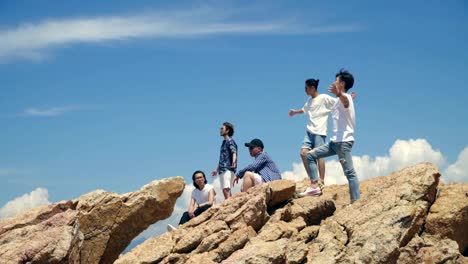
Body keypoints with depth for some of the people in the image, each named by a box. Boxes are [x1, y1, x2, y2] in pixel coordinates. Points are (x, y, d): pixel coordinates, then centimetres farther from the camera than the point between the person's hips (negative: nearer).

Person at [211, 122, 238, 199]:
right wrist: (216, 169, 37)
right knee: (225, 190, 7)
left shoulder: (230, 141, -4)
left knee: (226, 189, -20)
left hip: (228, 169, -10)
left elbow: (234, 152, -21)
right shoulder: (224, 142, 23)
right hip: (222, 170, 10)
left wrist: (234, 162, -41)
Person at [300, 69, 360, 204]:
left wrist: (337, 93, -59)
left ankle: (356, 201, -18)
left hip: (344, 141, -10)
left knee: (349, 172, -14)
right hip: (335, 141, 10)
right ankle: (314, 186, -1)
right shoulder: (341, 99, 21)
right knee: (310, 155, 7)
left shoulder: (345, 97, -9)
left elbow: (345, 101, -35)